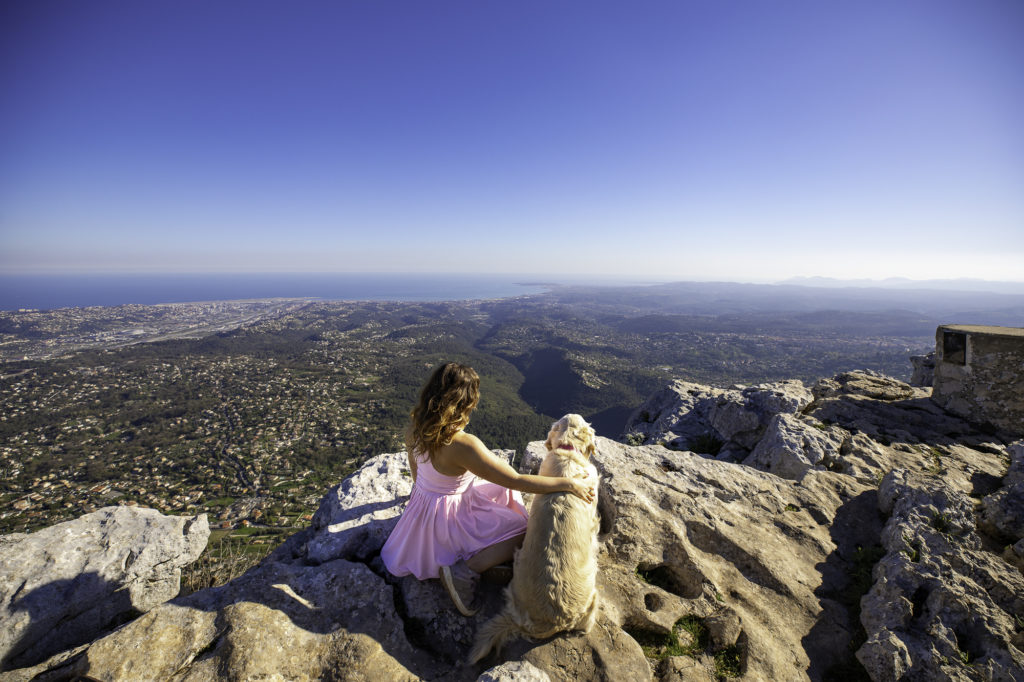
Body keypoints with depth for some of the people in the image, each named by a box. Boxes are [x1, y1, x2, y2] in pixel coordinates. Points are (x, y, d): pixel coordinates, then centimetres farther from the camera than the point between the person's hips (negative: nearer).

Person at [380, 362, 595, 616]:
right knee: (522, 531, 2)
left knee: (501, 491, 20)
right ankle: (464, 571, -7)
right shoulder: (463, 445, -36)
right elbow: (516, 481, -31)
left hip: (421, 497, 8)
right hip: (447, 516, -8)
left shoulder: (414, 429, -13)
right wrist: (570, 483, -23)